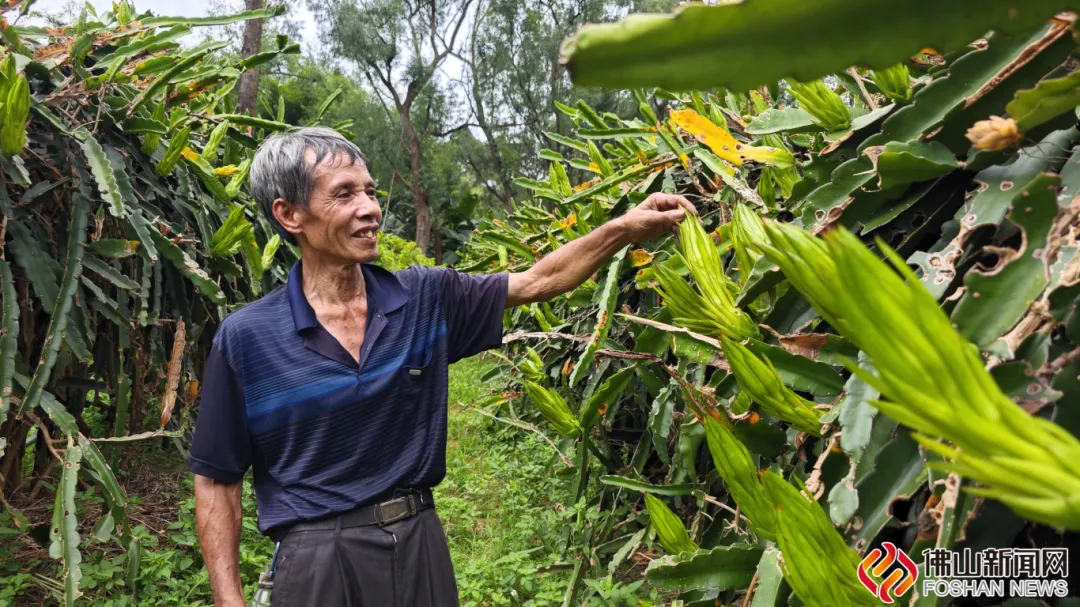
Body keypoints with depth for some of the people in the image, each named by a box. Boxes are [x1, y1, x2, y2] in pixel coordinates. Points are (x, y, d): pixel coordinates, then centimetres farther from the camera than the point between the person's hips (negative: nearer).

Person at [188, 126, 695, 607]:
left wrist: (626, 228, -9)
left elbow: (536, 282, 2)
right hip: (319, 560, -3)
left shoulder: (425, 298, -2)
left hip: (421, 546, 4)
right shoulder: (245, 337, -9)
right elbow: (215, 482, -4)